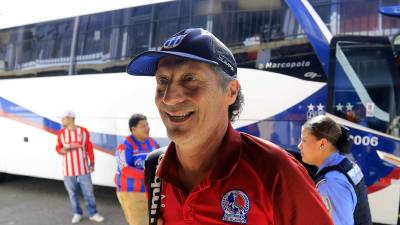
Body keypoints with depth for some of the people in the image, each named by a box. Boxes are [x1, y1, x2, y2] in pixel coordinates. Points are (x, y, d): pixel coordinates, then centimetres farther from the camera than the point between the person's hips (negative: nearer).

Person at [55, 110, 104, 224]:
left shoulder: (83, 131, -3)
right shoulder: (61, 133, 1)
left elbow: (89, 148, 0)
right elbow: (58, 148, 7)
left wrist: (92, 163, -1)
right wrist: (65, 149, -16)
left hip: (83, 168, -1)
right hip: (68, 169, 1)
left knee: (88, 192, 4)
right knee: (72, 192, 8)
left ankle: (93, 213, 16)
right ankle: (77, 213, 24)